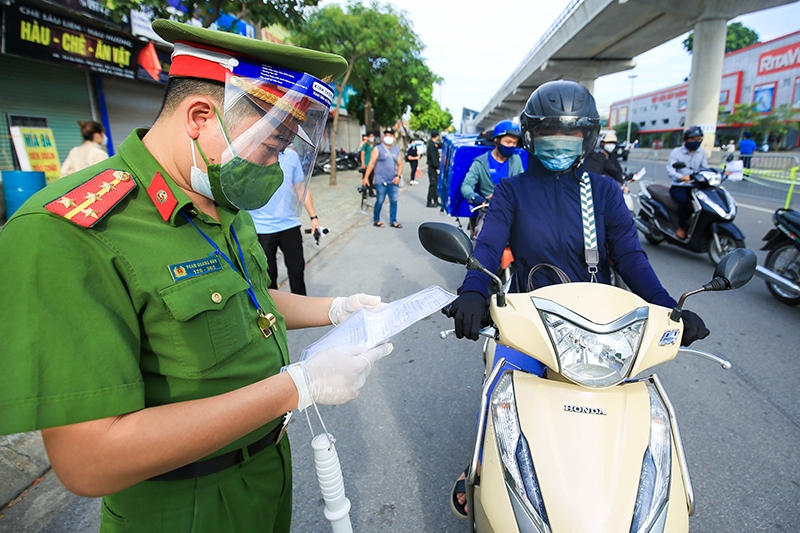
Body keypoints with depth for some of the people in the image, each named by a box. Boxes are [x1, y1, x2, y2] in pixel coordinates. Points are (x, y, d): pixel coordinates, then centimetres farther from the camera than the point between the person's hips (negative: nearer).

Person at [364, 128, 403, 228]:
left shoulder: (397, 150, 12)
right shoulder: (378, 149, -2)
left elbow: (400, 164, 14)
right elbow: (371, 163, -5)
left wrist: (398, 176, -2)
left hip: (393, 181, 5)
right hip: (381, 181, -4)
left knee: (394, 201, 6)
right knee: (379, 201, -1)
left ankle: (393, 221, 16)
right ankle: (376, 220, 14)